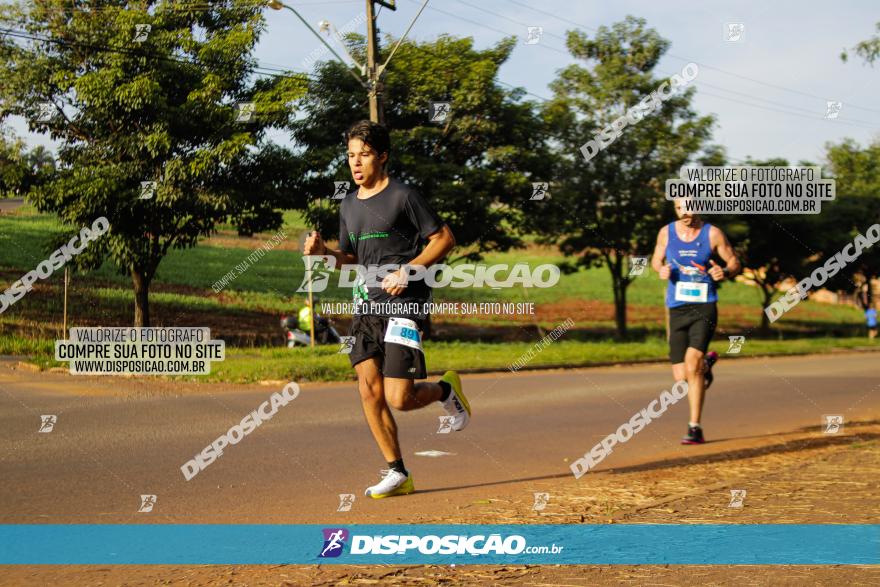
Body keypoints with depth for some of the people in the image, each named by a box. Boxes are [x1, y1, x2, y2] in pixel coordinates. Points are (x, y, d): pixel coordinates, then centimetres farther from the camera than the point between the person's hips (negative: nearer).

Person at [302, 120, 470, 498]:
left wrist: (408, 270, -15)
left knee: (399, 399, -12)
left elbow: (444, 239, -4)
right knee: (369, 391, -3)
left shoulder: (403, 196, -6)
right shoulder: (349, 205, 15)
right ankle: (397, 474, 8)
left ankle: (445, 390, 21)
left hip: (405, 302, -6)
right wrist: (325, 252, 3)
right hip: (367, 303, 7)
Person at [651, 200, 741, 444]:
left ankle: (695, 428, -13)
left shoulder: (713, 234, -2)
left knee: (692, 363, -22)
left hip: (704, 308, -3)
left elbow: (734, 262, 6)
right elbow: (656, 260, 18)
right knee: (681, 377, 3)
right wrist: (662, 269, -6)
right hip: (677, 309, 3)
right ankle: (706, 364, 41)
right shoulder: (666, 233, 4)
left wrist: (724, 272, -17)